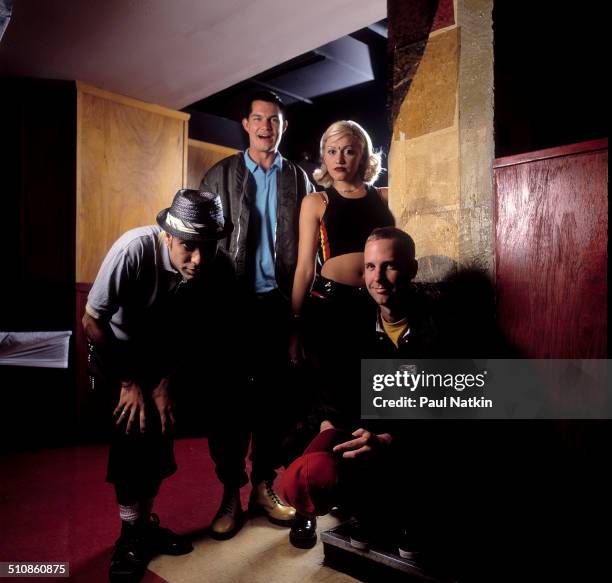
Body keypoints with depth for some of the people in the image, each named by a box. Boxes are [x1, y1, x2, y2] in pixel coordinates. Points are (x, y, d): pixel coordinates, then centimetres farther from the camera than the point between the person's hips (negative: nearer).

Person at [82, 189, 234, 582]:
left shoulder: (219, 268, -25)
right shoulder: (135, 249, -36)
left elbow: (193, 332, -9)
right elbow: (92, 323, -24)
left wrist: (167, 382, -16)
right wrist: (130, 382, -18)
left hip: (166, 350, 3)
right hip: (118, 347, -3)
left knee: (160, 431, 0)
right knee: (134, 428, -16)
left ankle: (144, 523, 22)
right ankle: (131, 534, 3)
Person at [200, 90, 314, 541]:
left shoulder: (298, 178, 9)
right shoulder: (221, 175, 6)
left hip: (279, 302, 1)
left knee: (274, 396, 6)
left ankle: (264, 485, 21)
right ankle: (231, 492, 17)